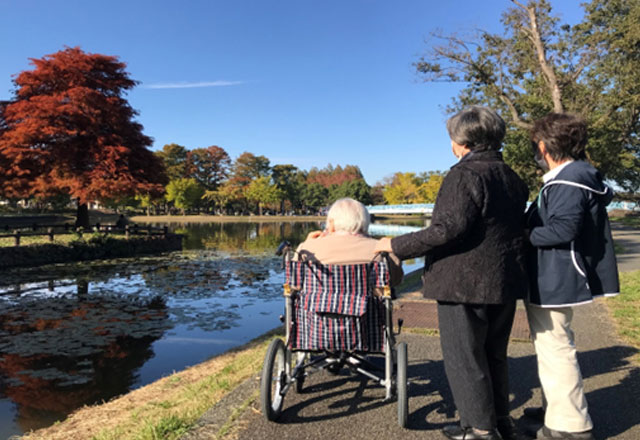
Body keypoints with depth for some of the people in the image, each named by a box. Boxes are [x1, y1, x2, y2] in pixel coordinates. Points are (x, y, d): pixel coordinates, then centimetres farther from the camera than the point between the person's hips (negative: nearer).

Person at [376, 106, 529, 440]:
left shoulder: (464, 175, -15)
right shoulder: (511, 178, 12)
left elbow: (449, 228, -24)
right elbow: (516, 229, 15)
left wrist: (397, 245, -18)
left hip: (465, 284, -9)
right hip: (506, 282, 9)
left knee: (463, 359, 5)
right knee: (493, 356, 21)